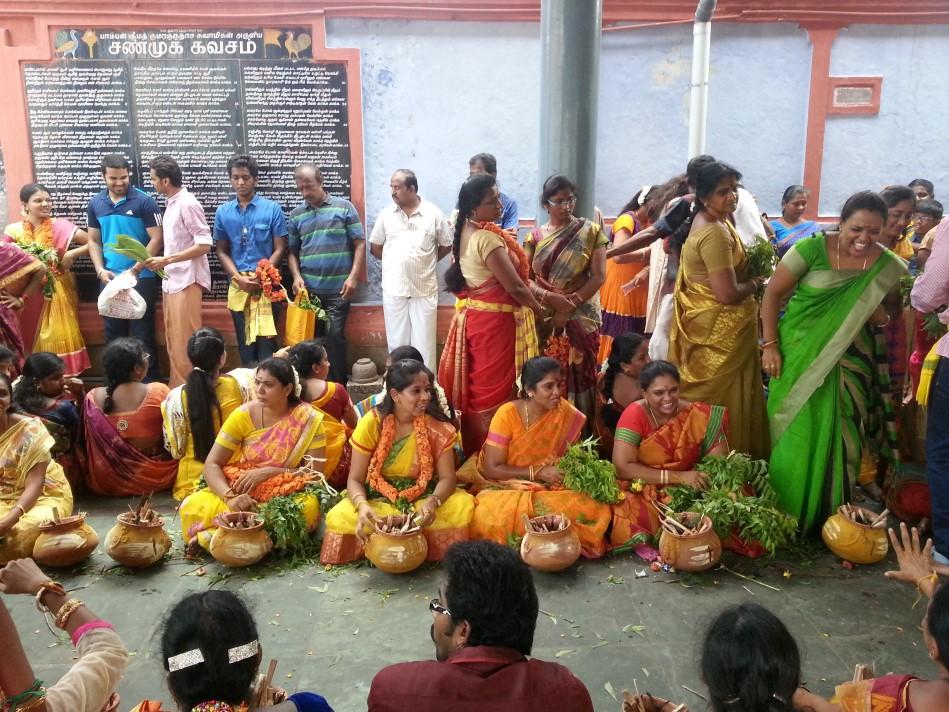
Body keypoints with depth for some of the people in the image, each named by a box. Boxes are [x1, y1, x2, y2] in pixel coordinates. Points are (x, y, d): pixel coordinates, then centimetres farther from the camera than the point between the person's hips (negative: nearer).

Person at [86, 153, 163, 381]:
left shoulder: (144, 201, -7)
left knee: (143, 335, 0)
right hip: (109, 279, 5)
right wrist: (100, 270, -3)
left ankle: (150, 383, 8)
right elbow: (94, 241, 12)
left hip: (141, 278, -5)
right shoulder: (95, 203, 8)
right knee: (113, 335, 12)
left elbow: (156, 239, -10)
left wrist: (135, 270, -14)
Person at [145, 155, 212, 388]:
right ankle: (177, 390, 20)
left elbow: (204, 245, -18)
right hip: (171, 280, 9)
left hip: (186, 281, -9)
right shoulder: (171, 203, 12)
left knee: (185, 343, -4)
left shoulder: (187, 204, -13)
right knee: (173, 342, 12)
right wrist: (163, 263, 9)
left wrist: (166, 260, -16)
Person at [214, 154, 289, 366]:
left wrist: (260, 277, -13)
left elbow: (279, 249, -1)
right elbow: (221, 251, 9)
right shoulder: (222, 212, 8)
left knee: (266, 338, -5)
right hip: (237, 285, 3)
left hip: (266, 284, -3)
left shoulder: (272, 209, 0)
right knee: (244, 340, 9)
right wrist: (239, 278, -6)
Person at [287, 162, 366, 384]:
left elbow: (360, 243, 0)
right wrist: (297, 277, -3)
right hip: (308, 288, 3)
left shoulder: (344, 207, 1)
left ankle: (338, 386, 10)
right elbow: (292, 251, 14)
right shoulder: (296, 214, 9)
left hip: (338, 288, -3)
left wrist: (353, 276, -10)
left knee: (334, 336, -3)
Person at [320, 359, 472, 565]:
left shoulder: (437, 426, -10)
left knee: (462, 507, -27)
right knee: (339, 517, -29)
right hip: (378, 499, 0)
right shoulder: (372, 423, -13)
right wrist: (362, 506, -32)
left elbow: (447, 478, -10)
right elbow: (355, 479, -9)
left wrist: (432, 502, -32)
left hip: (422, 499, 1)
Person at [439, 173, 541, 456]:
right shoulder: (488, 239, -22)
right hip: (494, 322, -9)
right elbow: (514, 286, -19)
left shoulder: (464, 230, 7)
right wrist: (540, 309, -5)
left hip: (473, 317, 9)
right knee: (495, 391, 1)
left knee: (476, 389, 16)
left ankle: (472, 452, 27)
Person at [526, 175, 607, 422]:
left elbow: (598, 276, -5)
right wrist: (551, 297, -17)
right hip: (544, 319, 2)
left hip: (580, 318, -1)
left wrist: (569, 306, -13)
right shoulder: (535, 237, 6)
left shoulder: (591, 231, 2)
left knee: (577, 377, -1)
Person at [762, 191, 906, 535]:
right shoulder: (812, 248, -13)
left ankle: (831, 516, 26)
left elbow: (884, 319, 9)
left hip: (847, 362, 3)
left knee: (839, 438, 8)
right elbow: (773, 293, -7)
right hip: (800, 355, -3)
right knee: (796, 436, 4)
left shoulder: (886, 265, -2)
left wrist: (880, 311, -15)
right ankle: (788, 515, 20)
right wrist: (770, 345, -10)